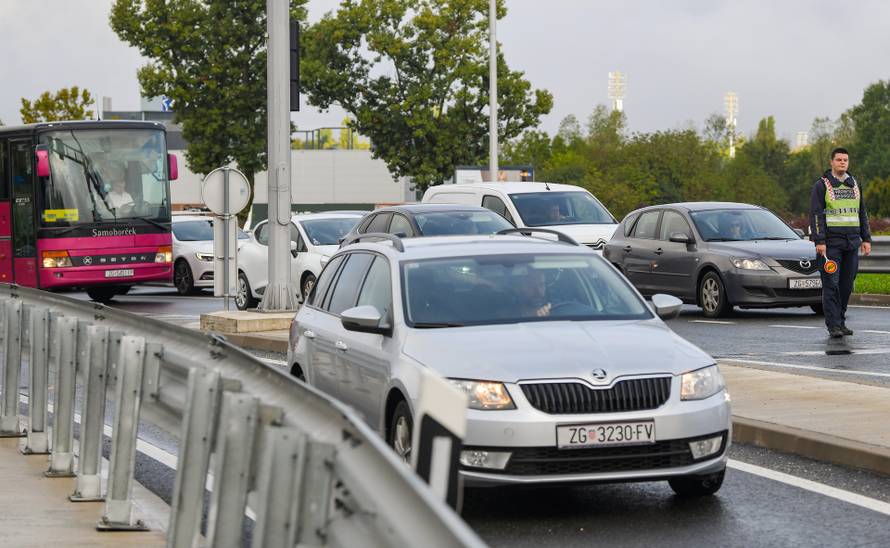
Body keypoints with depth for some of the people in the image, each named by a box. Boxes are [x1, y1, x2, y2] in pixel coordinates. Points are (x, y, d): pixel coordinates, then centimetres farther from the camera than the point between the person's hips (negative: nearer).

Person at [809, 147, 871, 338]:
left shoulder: (854, 185, 16)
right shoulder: (821, 185, 0)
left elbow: (862, 213, 20)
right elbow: (815, 214, -6)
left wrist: (866, 239, 13)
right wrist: (819, 241, -14)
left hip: (852, 243, 5)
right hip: (830, 243, -5)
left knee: (847, 285, 5)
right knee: (831, 285, -9)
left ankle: (841, 321, 14)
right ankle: (833, 326, -11)